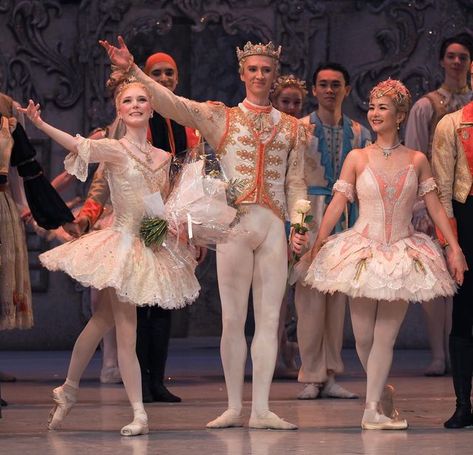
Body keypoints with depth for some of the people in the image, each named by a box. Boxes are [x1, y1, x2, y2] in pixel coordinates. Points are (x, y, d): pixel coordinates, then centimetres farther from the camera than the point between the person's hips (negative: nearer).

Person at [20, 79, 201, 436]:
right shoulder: (114, 149, -7)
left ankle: (68, 391, 23)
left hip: (154, 245, 5)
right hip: (123, 243, -5)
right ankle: (139, 414, -1)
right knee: (126, 333, -4)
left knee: (103, 321, 10)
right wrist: (41, 125, -41)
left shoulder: (163, 157, 9)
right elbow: (79, 145, -26)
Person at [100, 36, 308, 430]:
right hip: (234, 224, -2)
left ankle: (261, 409, 3)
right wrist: (132, 71, -15)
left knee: (269, 317, 0)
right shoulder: (221, 117, 7)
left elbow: (296, 182, 13)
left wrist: (299, 226, -1)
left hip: (274, 227, 2)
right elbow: (172, 103, -4)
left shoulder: (291, 127, 13)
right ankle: (234, 408, 6)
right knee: (232, 319, 0)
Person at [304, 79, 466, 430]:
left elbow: (436, 208, 5)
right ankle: (382, 394, 24)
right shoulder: (357, 158, 2)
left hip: (401, 256, 0)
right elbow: (337, 205, 1)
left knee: (385, 336, -4)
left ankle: (373, 409, 0)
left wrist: (455, 248, -2)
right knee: (363, 337, 2)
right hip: (363, 252, 0)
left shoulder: (416, 161, 5)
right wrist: (316, 246, -6)